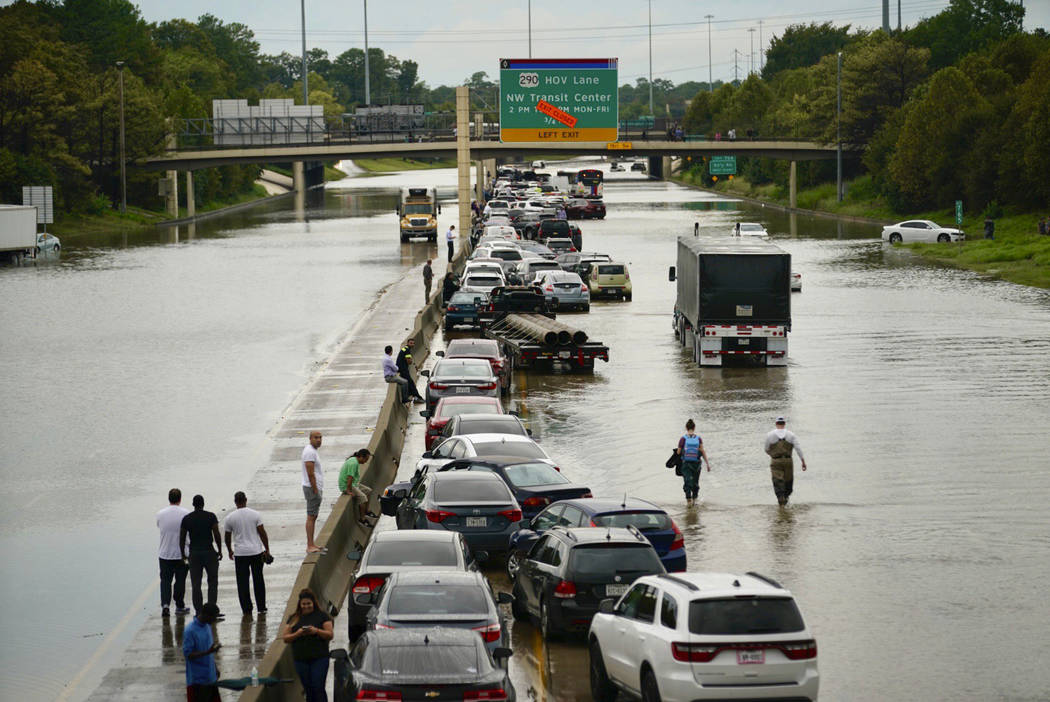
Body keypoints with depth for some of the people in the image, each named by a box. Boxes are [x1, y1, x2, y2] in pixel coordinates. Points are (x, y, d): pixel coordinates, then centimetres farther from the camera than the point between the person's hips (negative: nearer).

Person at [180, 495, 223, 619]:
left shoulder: (186, 519, 1)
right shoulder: (211, 516, -5)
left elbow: (182, 538, 3)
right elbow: (217, 535, -8)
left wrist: (183, 554, 13)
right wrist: (220, 551, 3)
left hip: (194, 553, 1)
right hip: (209, 552, -1)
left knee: (196, 584, 5)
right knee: (213, 582, 9)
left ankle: (199, 612, 3)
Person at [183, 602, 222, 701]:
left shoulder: (207, 626, 6)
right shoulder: (190, 631, -19)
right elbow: (188, 654, -20)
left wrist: (215, 668, 18)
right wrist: (208, 651, -29)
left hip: (211, 677, 8)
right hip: (197, 679, -8)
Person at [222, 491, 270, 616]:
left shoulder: (229, 518, -4)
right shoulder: (255, 514, -4)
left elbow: (227, 537, 5)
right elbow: (262, 533, -4)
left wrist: (230, 551, 20)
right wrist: (267, 550, 4)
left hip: (240, 553, -1)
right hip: (257, 552, 1)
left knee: (242, 582, 5)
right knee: (258, 580, 11)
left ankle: (247, 609, 4)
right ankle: (261, 607, 14)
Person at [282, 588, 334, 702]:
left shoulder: (322, 616, 5)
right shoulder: (293, 618, 11)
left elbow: (330, 635, -1)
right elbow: (285, 638, 6)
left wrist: (317, 631, -18)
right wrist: (297, 634, -12)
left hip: (319, 659, -3)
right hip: (301, 660, 3)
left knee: (318, 688, -11)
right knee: (309, 691, 6)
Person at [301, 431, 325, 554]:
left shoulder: (312, 450, 16)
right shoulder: (310, 452, -17)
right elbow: (310, 473, -21)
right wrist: (315, 491, -20)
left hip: (315, 488, 11)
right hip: (312, 488, -11)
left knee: (313, 517, 13)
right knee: (311, 517, -10)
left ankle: (311, 545, 17)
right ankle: (310, 546, -11)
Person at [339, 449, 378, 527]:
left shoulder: (355, 461, 10)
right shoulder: (354, 463, -24)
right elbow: (350, 478, -29)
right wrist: (349, 491, -28)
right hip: (345, 485, -11)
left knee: (368, 491, 14)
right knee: (362, 497, -23)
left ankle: (366, 511, 25)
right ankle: (362, 519, -17)